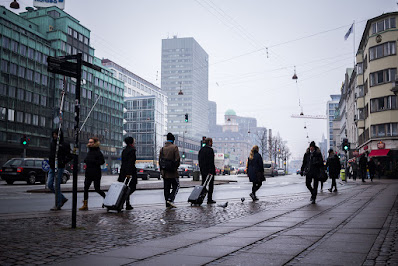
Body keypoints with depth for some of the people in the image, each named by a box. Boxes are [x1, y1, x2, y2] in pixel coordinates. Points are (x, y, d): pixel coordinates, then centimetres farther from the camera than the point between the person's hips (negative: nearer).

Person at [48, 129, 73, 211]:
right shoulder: (52, 143, 14)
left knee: (57, 185, -5)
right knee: (49, 184, 4)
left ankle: (58, 205, 5)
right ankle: (63, 198, 20)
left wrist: (63, 162, -17)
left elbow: (70, 156, -8)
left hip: (59, 168, -7)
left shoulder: (64, 145, -6)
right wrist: (50, 162, 12)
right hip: (52, 167, 7)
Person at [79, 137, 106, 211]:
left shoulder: (98, 152, -11)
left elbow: (102, 161, -16)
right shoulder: (89, 151, 13)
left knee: (97, 189, -2)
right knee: (85, 188, 0)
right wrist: (86, 161, 3)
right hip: (88, 173, 7)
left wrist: (92, 161, -21)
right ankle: (85, 205, 4)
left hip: (96, 173, -7)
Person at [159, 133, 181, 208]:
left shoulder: (162, 149, 9)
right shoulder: (174, 147, -7)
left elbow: (160, 160, 10)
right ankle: (170, 199, -11)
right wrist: (176, 167, 4)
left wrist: (161, 170, 16)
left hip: (164, 172, 5)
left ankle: (168, 204, 10)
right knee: (176, 186, 5)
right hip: (172, 172, -5)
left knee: (166, 188, 9)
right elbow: (177, 159, -12)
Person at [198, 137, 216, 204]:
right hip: (209, 170, -8)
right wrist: (211, 171, -18)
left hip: (203, 170, 8)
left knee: (203, 185, 13)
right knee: (211, 185, 0)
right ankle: (209, 199, 0)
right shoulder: (210, 150, -13)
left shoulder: (201, 149, 12)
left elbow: (199, 159, 15)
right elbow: (211, 162, -18)